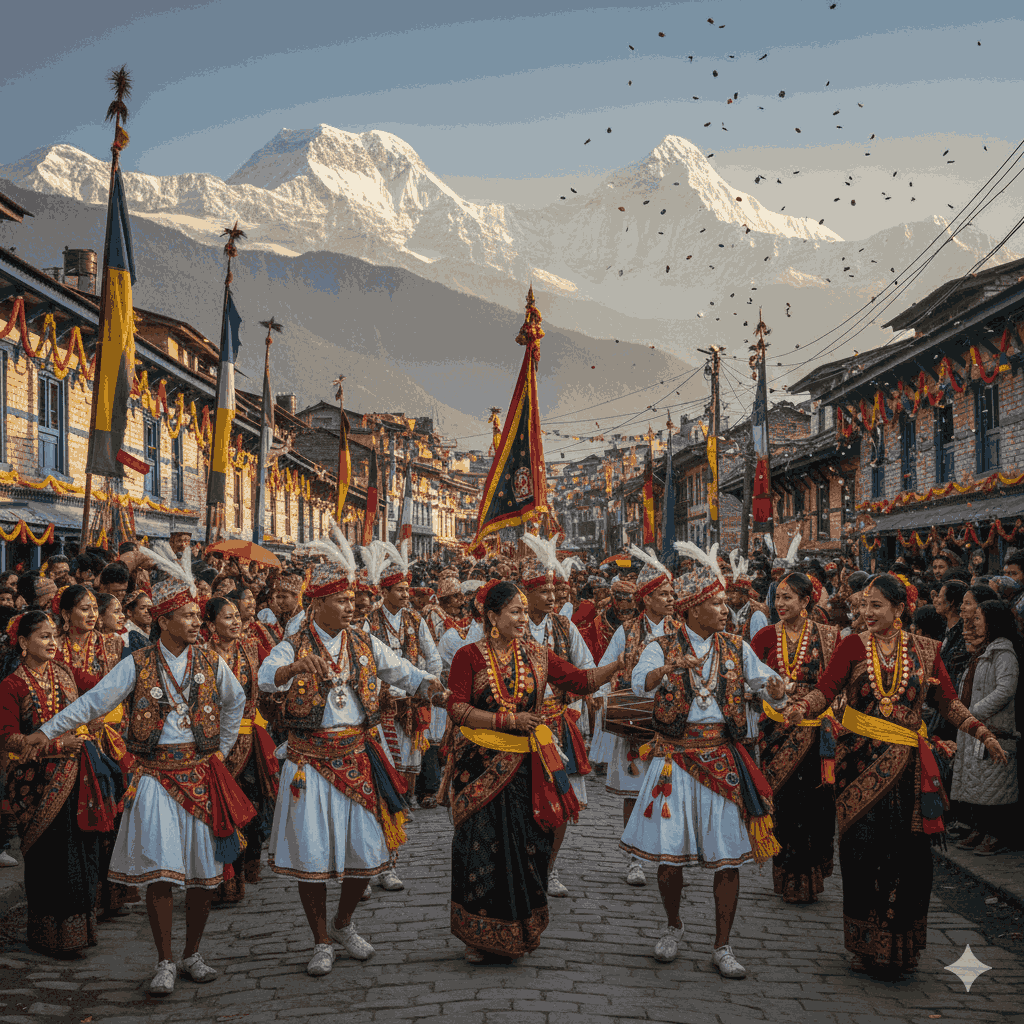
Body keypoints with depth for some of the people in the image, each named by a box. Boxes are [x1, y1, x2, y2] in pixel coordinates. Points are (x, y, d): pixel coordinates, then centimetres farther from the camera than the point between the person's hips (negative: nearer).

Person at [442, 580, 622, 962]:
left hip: (525, 766, 3)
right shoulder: (469, 656, -4)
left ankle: (517, 935, 18)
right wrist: (510, 720, -16)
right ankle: (477, 935, 14)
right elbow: (457, 708, -10)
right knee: (480, 850, -1)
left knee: (527, 848, 4)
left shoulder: (537, 655, 8)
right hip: (481, 766, -3)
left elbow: (580, 679, 5)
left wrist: (620, 664, -9)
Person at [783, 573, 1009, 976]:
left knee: (907, 853, 0)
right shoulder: (853, 646, 3)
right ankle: (866, 946, 12)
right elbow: (825, 690, -6)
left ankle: (902, 948, 15)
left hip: (907, 763, 1)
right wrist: (798, 709, -25)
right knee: (863, 851, -1)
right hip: (861, 759, -1)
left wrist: (982, 733, 1)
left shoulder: (924, 649, 7)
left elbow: (948, 702, 11)